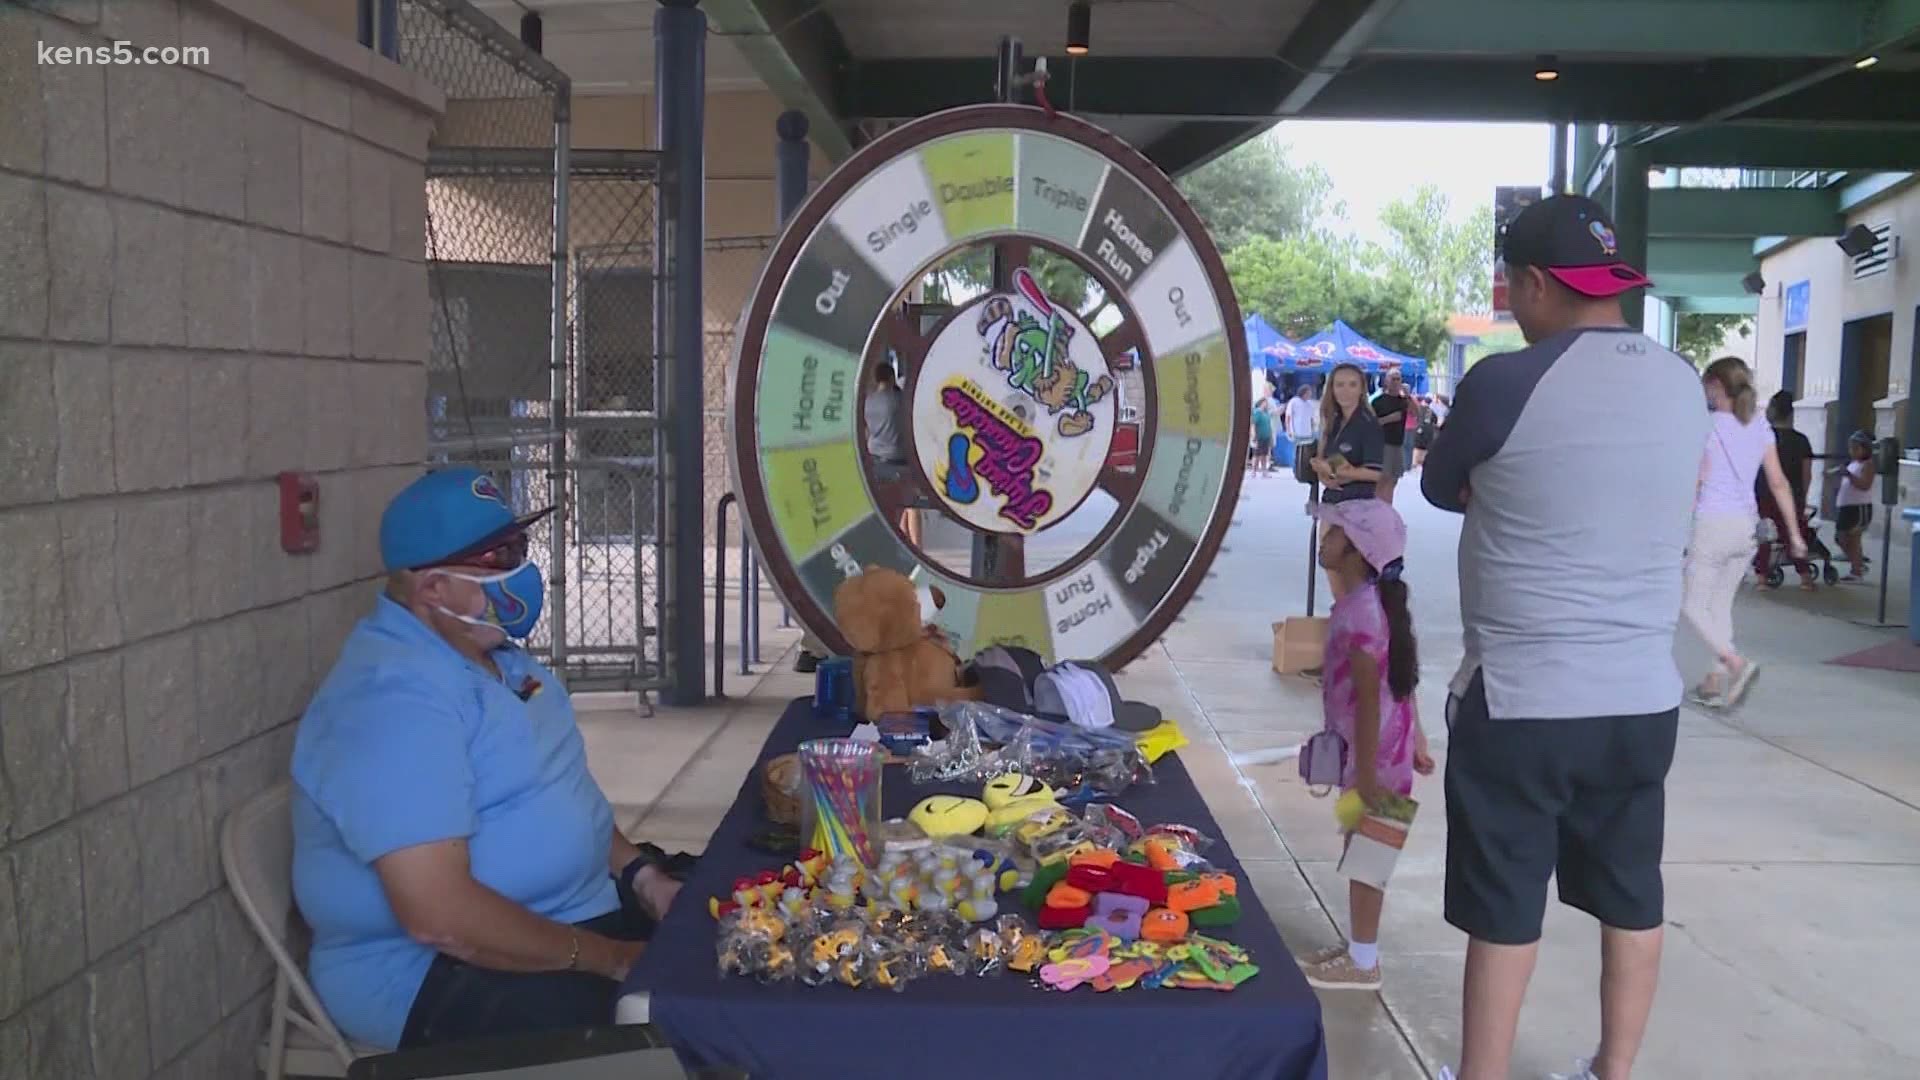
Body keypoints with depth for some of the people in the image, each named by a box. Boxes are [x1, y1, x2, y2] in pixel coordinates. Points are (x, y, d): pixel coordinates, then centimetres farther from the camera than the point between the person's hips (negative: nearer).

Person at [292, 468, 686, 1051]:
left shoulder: (492, 652, 8)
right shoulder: (394, 695, -24)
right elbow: (438, 916, -30)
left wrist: (642, 875, 2)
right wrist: (608, 959, -22)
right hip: (439, 974, -10)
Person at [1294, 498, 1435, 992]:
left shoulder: (1359, 612, -24)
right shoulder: (1370, 600, 6)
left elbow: (1369, 698, -24)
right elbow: (1399, 679, 13)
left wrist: (1366, 774, -22)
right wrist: (1414, 740, 20)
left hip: (1375, 749, -9)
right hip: (1384, 742, 9)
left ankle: (1363, 962, 17)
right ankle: (1358, 947, 31)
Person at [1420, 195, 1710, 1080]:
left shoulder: (1504, 383, -15)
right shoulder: (1683, 386, 3)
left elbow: (1442, 491, 1)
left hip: (1521, 699, -5)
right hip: (1644, 696, 6)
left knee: (1502, 911, 6)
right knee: (1631, 899, 18)